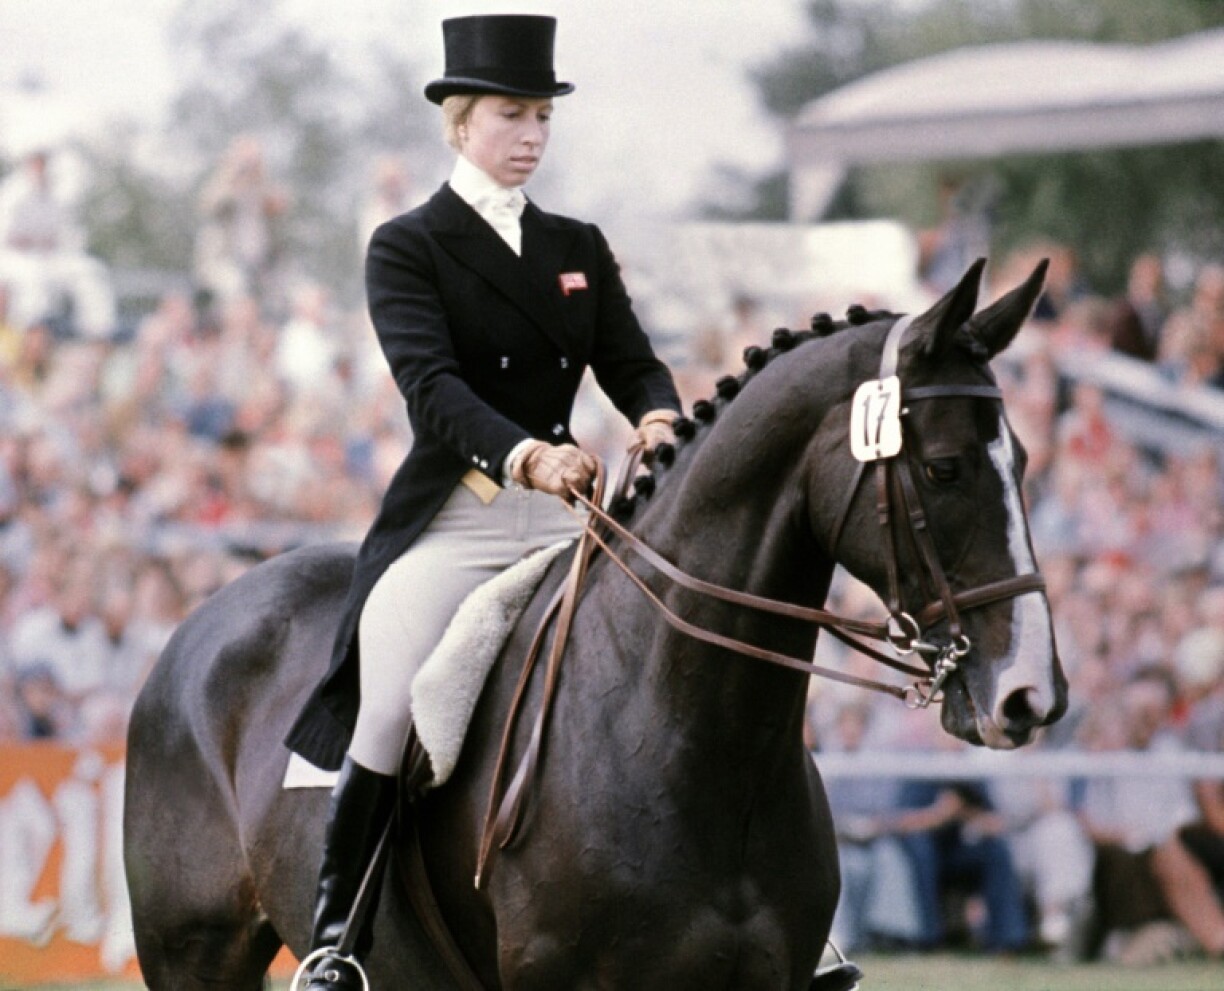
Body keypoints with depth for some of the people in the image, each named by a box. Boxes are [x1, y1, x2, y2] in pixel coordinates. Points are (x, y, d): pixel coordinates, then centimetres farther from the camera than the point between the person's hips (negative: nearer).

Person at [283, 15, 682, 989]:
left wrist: (661, 419, -19)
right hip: (450, 519, -5)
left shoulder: (579, 248, 16)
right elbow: (432, 386, -15)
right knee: (393, 710, -22)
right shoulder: (407, 248, 0)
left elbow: (631, 362, 6)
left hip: (564, 514, 5)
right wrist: (523, 455, -34)